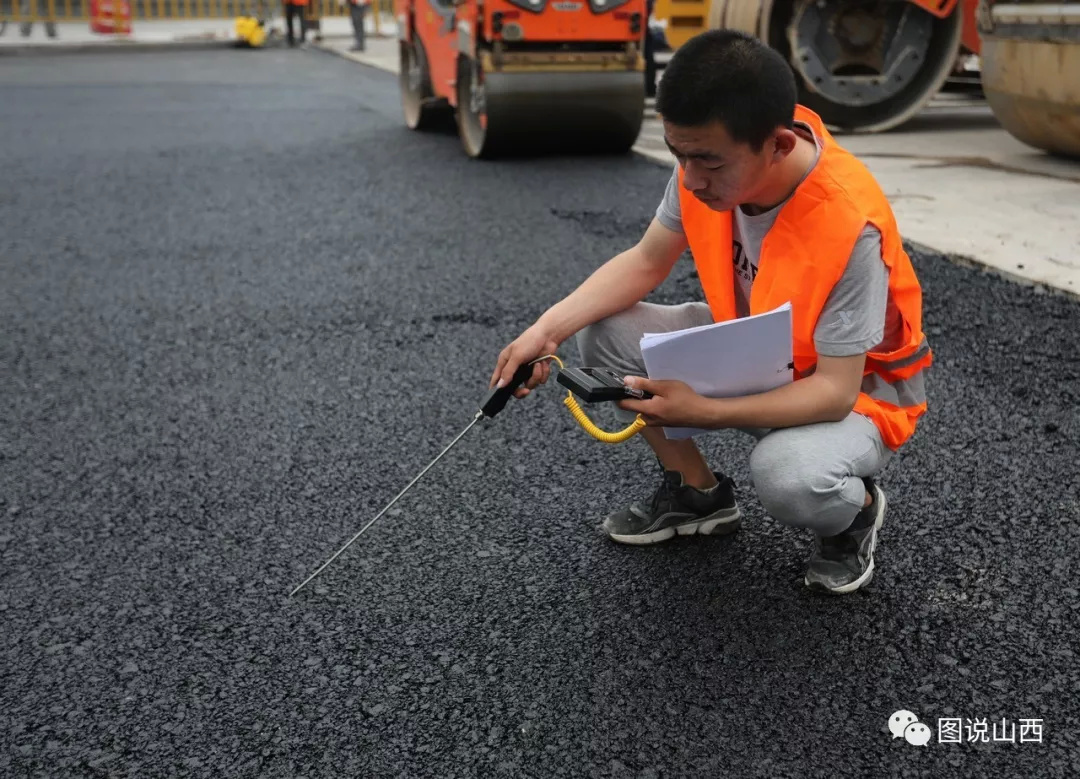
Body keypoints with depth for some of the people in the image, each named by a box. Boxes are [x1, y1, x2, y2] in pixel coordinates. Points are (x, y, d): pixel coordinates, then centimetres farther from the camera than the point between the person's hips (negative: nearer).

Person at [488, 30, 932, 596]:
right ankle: (698, 492, 9)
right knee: (603, 333, -10)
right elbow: (645, 262, -5)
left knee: (788, 475, -38)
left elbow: (834, 389, -31)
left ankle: (857, 506, 2)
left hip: (855, 388, -6)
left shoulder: (848, 224, -35)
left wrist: (706, 411, -42)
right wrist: (547, 329, -19)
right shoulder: (708, 157, -18)